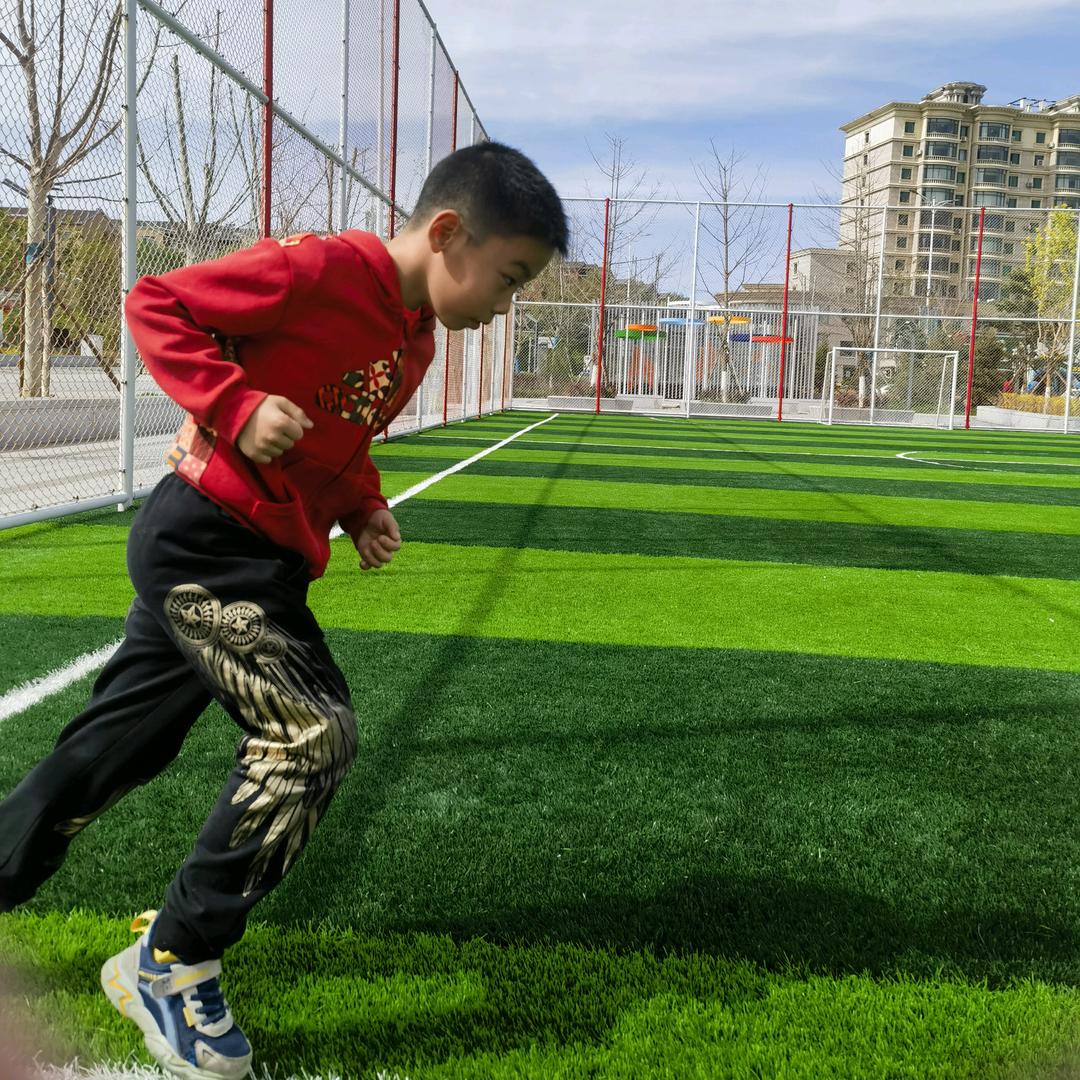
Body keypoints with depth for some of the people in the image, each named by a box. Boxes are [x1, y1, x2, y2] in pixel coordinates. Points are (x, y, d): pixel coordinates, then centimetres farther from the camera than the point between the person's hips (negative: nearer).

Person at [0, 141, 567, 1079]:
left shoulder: (417, 342, 11)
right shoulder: (321, 270, -16)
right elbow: (156, 304, -12)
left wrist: (363, 507, 5)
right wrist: (238, 404, -22)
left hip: (264, 563, 9)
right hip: (205, 539, -9)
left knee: (106, 757, 16)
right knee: (314, 734, -15)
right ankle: (171, 967, 1)